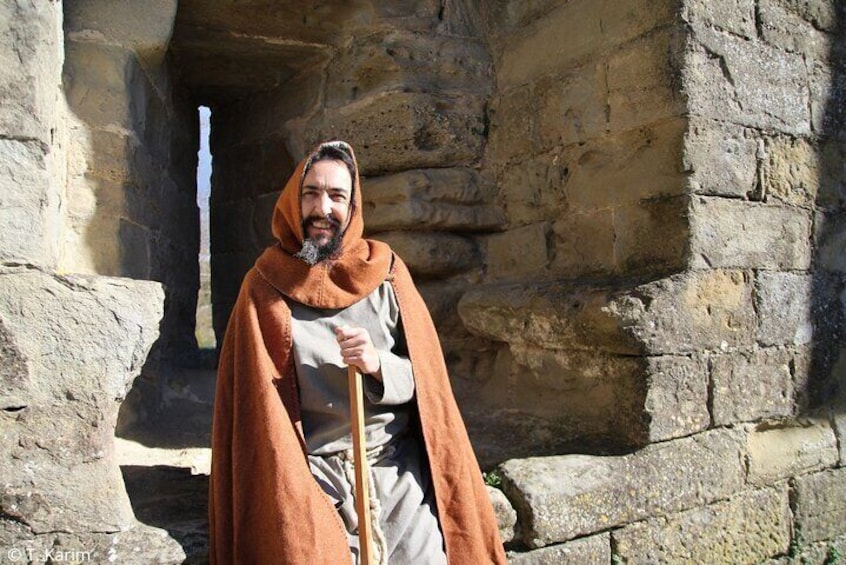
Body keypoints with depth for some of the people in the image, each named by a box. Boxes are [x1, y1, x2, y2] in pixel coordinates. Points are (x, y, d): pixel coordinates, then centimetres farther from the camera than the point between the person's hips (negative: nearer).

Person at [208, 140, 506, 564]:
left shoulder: (386, 273, 4)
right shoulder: (266, 288, 2)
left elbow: (426, 377, 5)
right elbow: (258, 402, 1)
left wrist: (379, 365, -15)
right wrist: (285, 494, -8)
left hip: (399, 467, 1)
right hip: (313, 472, -1)